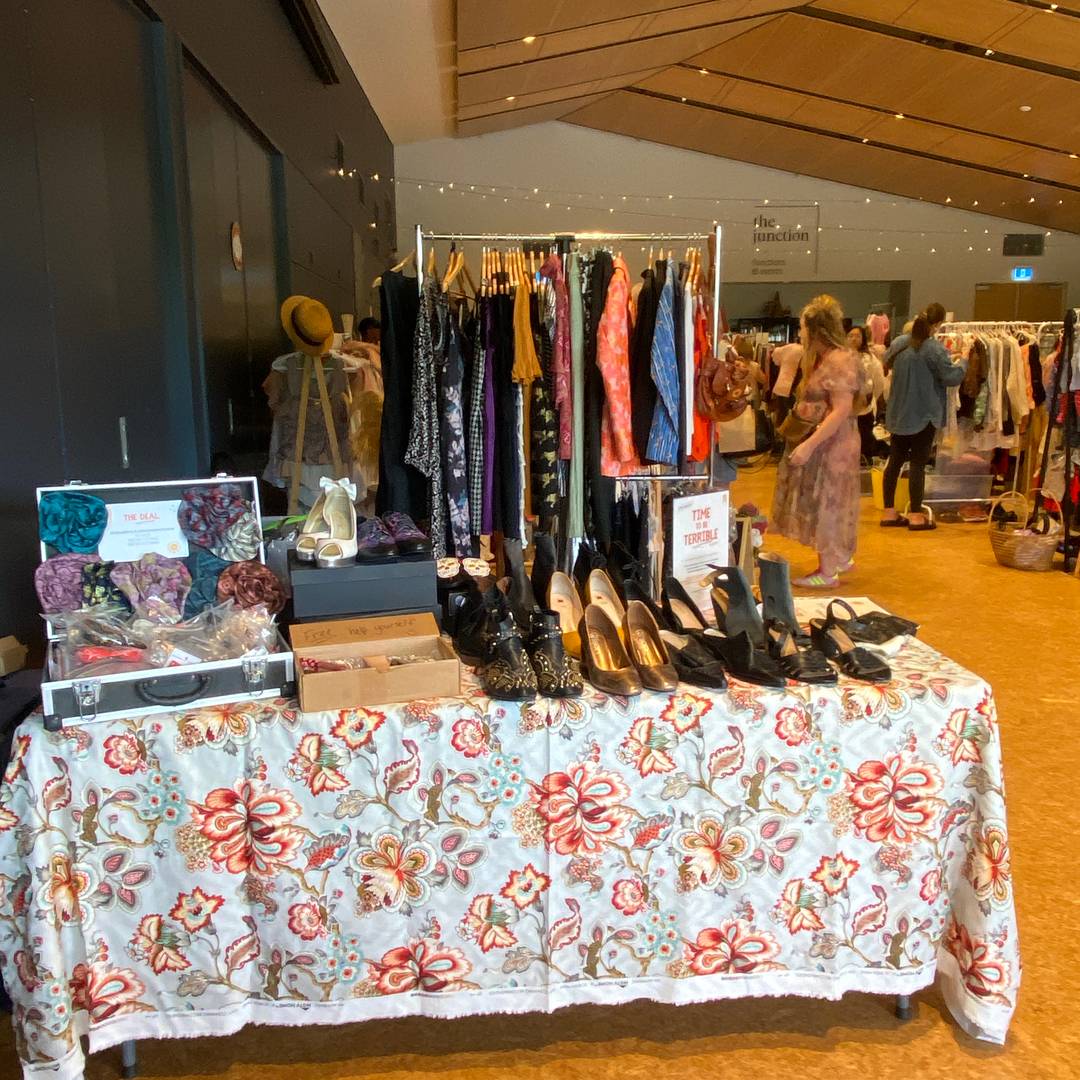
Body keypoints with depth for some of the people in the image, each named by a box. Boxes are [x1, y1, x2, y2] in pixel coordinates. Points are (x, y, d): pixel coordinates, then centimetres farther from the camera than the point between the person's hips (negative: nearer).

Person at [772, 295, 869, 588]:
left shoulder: (839, 360, -20)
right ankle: (841, 558, 30)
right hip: (824, 442, 10)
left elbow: (842, 411, -26)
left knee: (824, 504, -3)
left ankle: (827, 572, 6)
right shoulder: (825, 358, 12)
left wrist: (809, 444, -27)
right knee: (828, 504, 17)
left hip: (831, 443, -10)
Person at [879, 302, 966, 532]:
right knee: (918, 464, 0)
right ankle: (916, 516, 4)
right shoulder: (935, 348, -16)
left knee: (895, 461, 10)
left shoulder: (898, 343, 3)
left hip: (899, 413, 6)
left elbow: (887, 363, 22)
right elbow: (951, 377, -10)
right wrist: (963, 362, 8)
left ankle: (889, 512, 15)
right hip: (924, 414, -6)